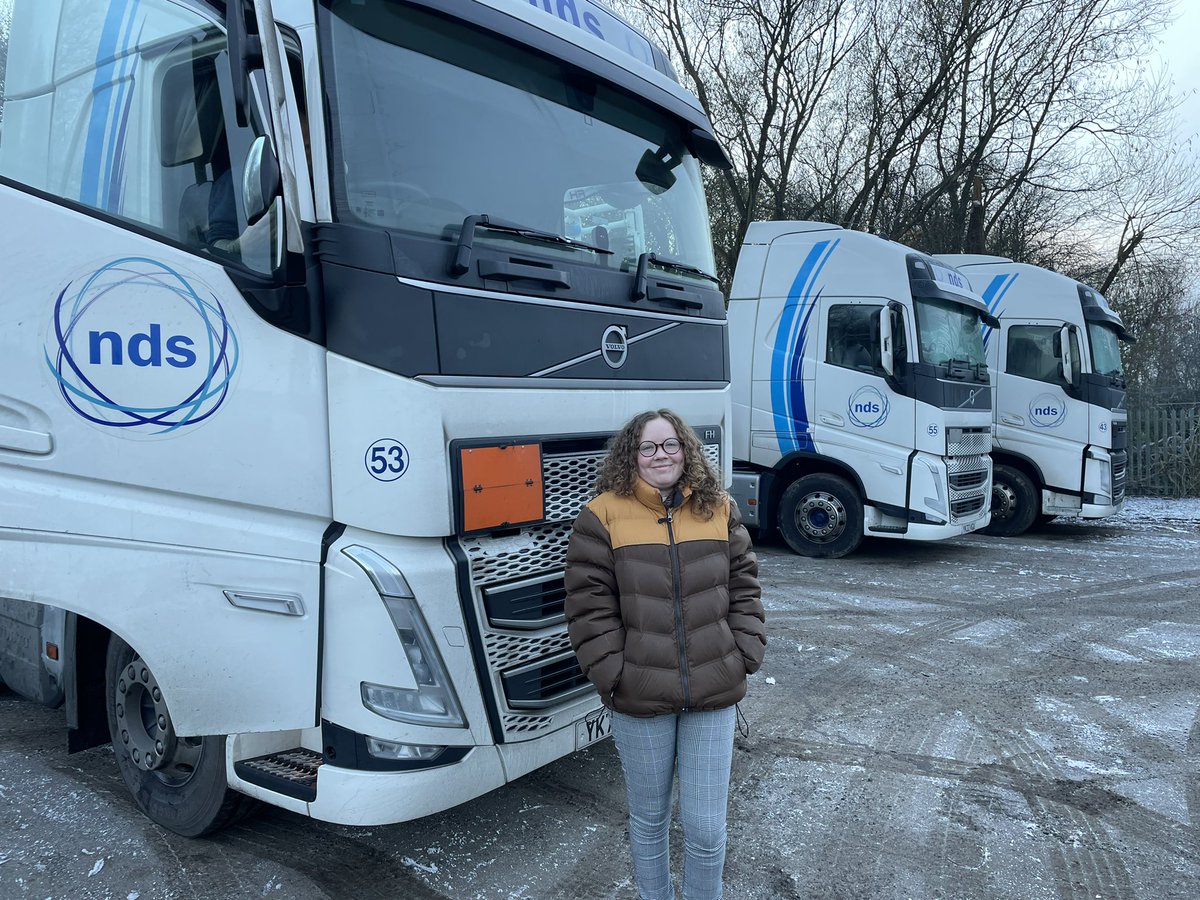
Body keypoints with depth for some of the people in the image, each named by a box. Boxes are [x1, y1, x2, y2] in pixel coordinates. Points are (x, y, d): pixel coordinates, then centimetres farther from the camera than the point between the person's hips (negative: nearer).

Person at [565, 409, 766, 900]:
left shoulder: (719, 510, 4)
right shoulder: (603, 516, -6)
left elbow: (743, 589, 8)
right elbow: (589, 608, -6)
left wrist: (745, 656, 0)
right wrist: (613, 675, -10)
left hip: (714, 695, 2)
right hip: (639, 699, -1)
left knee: (706, 827, 7)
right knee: (648, 818, 17)